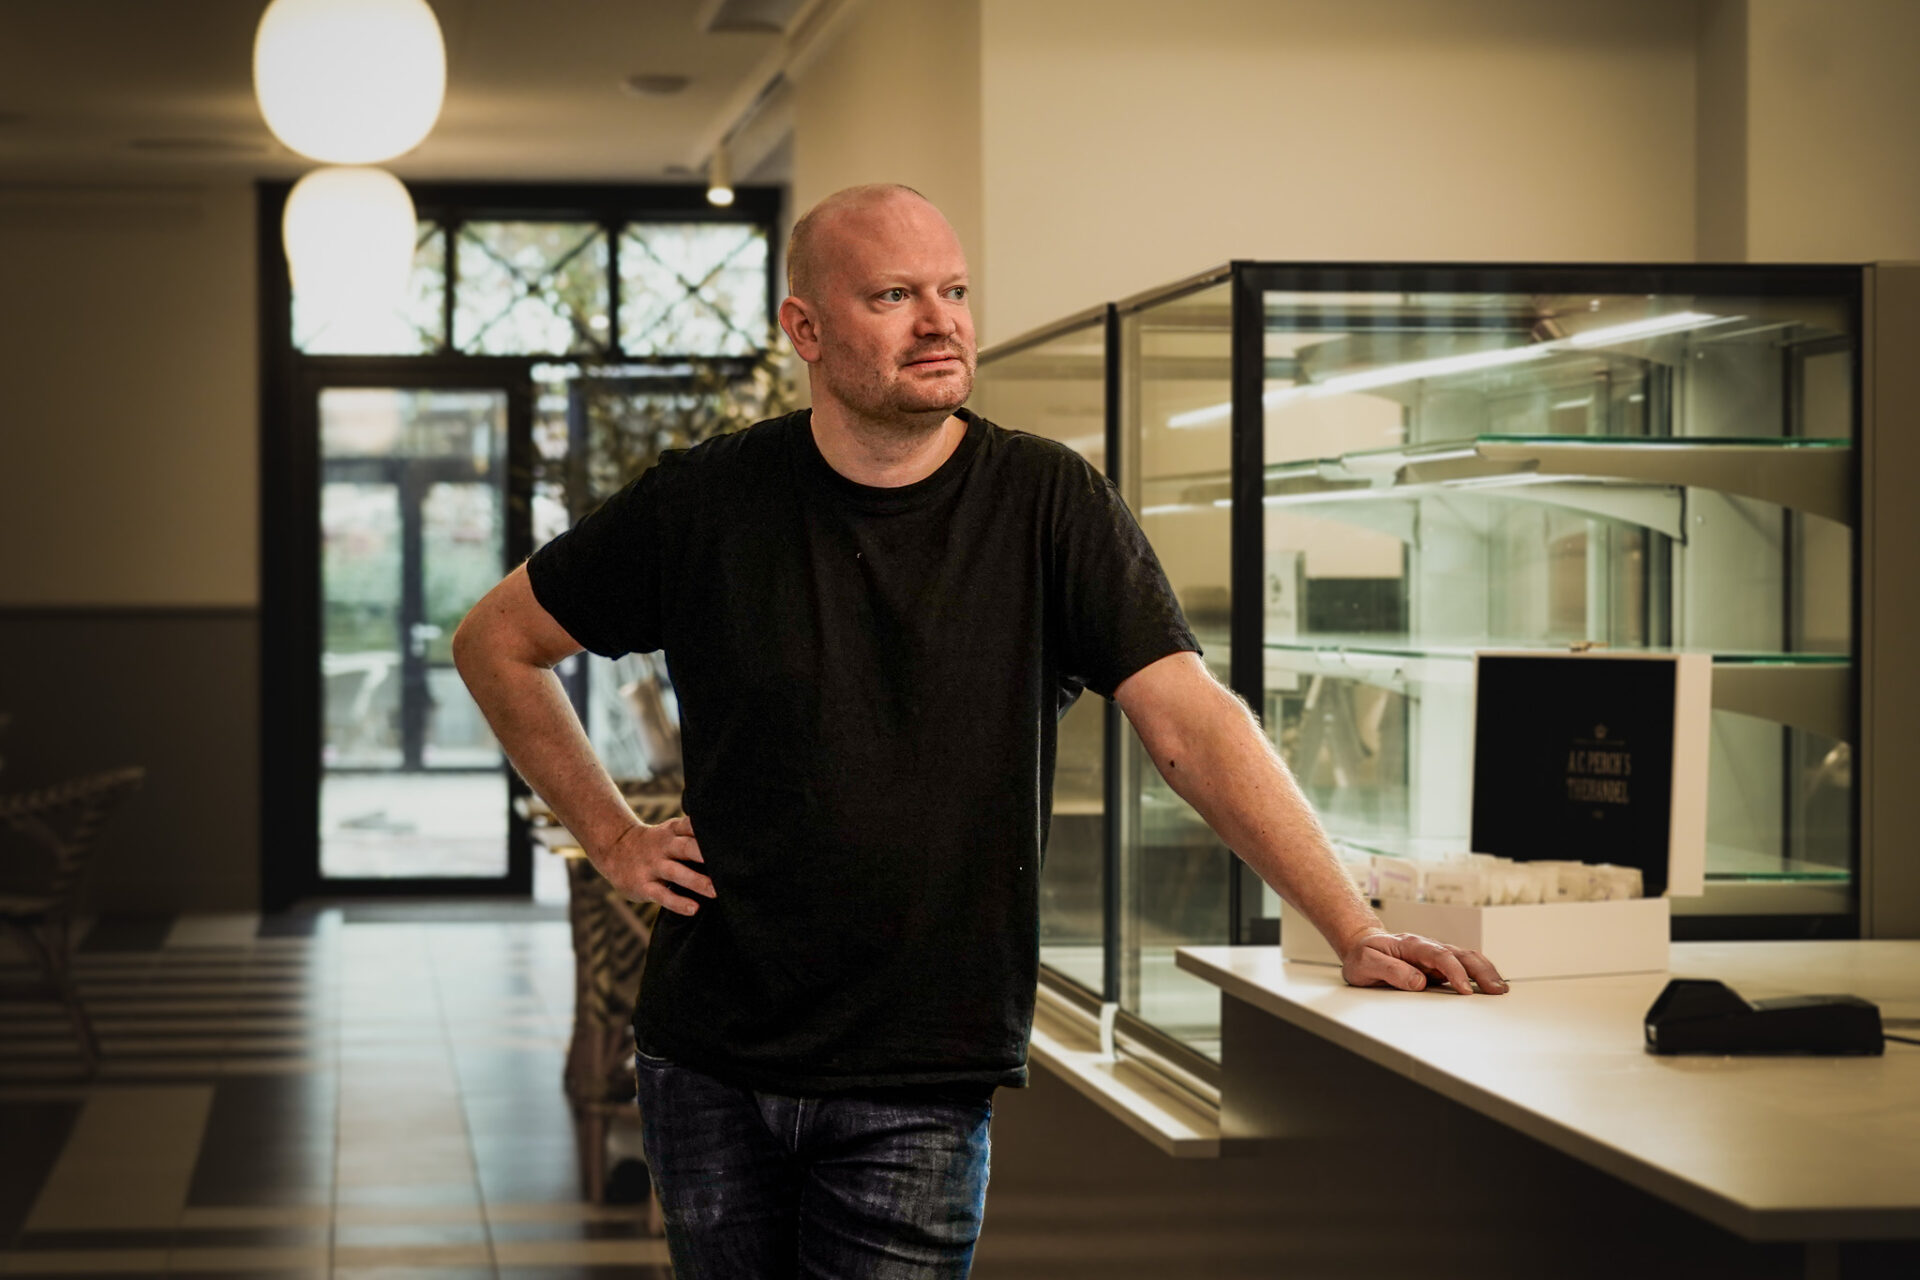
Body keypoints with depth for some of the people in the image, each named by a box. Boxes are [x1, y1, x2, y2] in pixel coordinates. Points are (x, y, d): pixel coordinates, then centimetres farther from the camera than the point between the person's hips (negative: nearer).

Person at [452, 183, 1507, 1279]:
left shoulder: (1049, 505, -4)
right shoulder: (707, 503, -2)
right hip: (710, 1061, 2)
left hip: (923, 1085, -2)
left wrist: (1354, 930, -20)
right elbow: (498, 643, 11)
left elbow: (1191, 722, -11)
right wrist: (612, 836, 4)